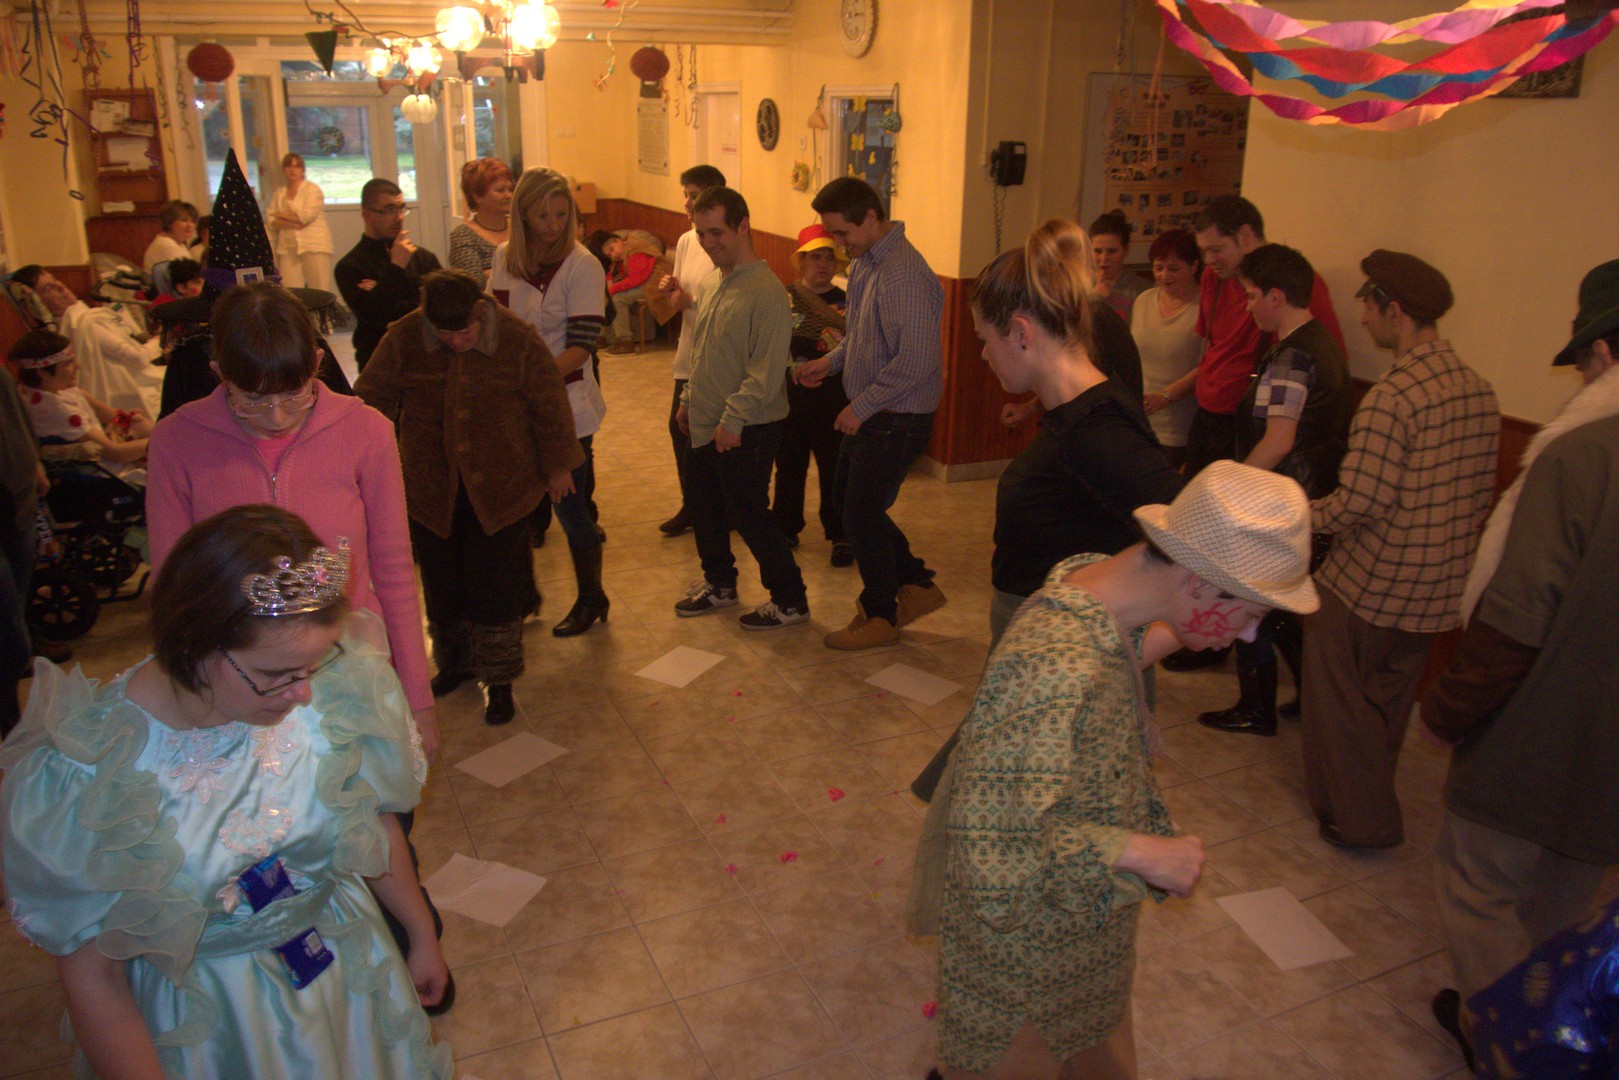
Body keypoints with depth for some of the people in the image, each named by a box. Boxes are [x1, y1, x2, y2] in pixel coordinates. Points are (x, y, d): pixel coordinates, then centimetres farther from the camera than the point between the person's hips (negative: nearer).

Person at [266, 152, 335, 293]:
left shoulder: (313, 189, 3)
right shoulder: (279, 193, 16)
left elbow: (306, 216, -10)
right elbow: (270, 220, 7)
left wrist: (281, 216, 2)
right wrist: (291, 223, -10)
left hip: (314, 245, -4)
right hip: (287, 248, 4)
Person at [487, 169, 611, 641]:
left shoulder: (581, 266, -11)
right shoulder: (506, 258, 5)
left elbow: (581, 345, -16)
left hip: (564, 404, -5)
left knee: (569, 505, 3)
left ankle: (591, 600, 23)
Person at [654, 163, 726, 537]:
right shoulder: (686, 241, 9)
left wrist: (690, 303, -20)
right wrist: (672, 289, -3)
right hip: (689, 356, 8)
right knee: (679, 429, 14)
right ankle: (692, 506, 30)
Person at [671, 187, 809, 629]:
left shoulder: (766, 292, -19)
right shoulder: (713, 282, 9)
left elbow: (767, 369, -24)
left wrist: (733, 418, -24)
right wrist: (689, 399, 19)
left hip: (748, 429, -9)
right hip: (706, 424, 9)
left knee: (749, 514, -2)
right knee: (701, 505, 18)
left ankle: (790, 600, 13)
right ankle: (719, 584, 38)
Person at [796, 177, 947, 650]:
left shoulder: (903, 274, -24)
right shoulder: (866, 261, 7)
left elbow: (917, 359, -28)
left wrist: (861, 407, -22)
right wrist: (830, 361, 7)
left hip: (897, 417, -10)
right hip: (871, 413, 10)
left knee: (862, 515, 1)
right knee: (849, 502, 18)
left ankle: (881, 616, 21)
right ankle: (916, 585, 30)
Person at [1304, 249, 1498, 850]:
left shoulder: (1391, 397, -22)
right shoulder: (1478, 389, 3)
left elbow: (1358, 503, -22)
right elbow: (1483, 491, 10)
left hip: (1369, 583, -8)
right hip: (1440, 588, 8)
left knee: (1340, 699, 10)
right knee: (1389, 699, 23)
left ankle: (1359, 818, 18)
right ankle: (1370, 800, 38)